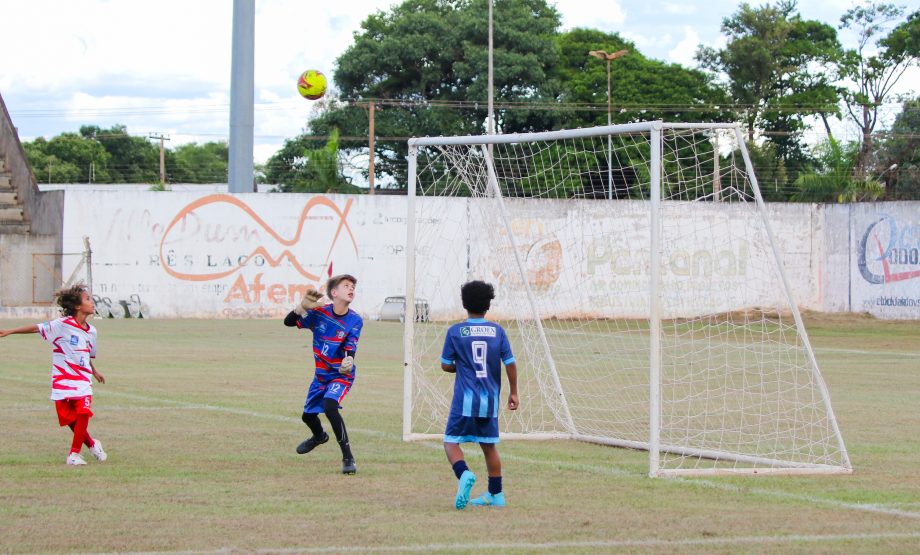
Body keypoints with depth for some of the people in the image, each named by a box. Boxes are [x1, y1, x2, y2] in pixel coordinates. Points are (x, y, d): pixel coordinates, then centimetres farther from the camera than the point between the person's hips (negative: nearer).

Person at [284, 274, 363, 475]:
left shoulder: (355, 321, -15)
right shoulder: (319, 313, -11)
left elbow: (350, 348, -21)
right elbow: (289, 322, -11)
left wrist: (348, 361, -44)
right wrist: (302, 307, -29)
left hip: (341, 375, -4)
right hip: (321, 374, 5)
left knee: (329, 406, -32)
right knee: (308, 415, 19)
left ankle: (348, 457, -27)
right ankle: (319, 436, 58)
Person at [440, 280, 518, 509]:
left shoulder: (455, 332, -4)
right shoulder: (497, 331, 1)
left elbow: (445, 365, 2)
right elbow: (510, 363, 1)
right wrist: (513, 393, 12)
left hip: (465, 400, -3)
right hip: (490, 400, 3)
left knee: (451, 442, 1)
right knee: (489, 446, 16)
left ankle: (464, 474, -27)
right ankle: (496, 494, 20)